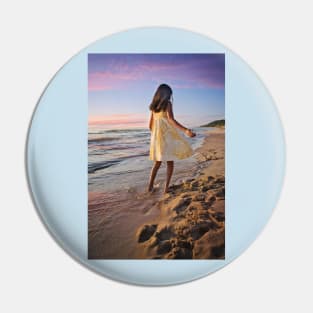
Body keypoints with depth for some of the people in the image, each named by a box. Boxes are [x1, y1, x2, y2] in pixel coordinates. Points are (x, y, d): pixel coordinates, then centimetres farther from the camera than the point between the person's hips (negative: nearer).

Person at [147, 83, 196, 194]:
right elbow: (171, 119, -20)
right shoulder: (168, 103, -4)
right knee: (170, 161, 2)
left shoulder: (153, 106, 14)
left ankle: (150, 186, 12)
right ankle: (166, 187, 0)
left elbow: (150, 125, 16)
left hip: (156, 135, 6)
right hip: (167, 134, -6)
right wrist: (185, 130, -29)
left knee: (158, 162, 15)